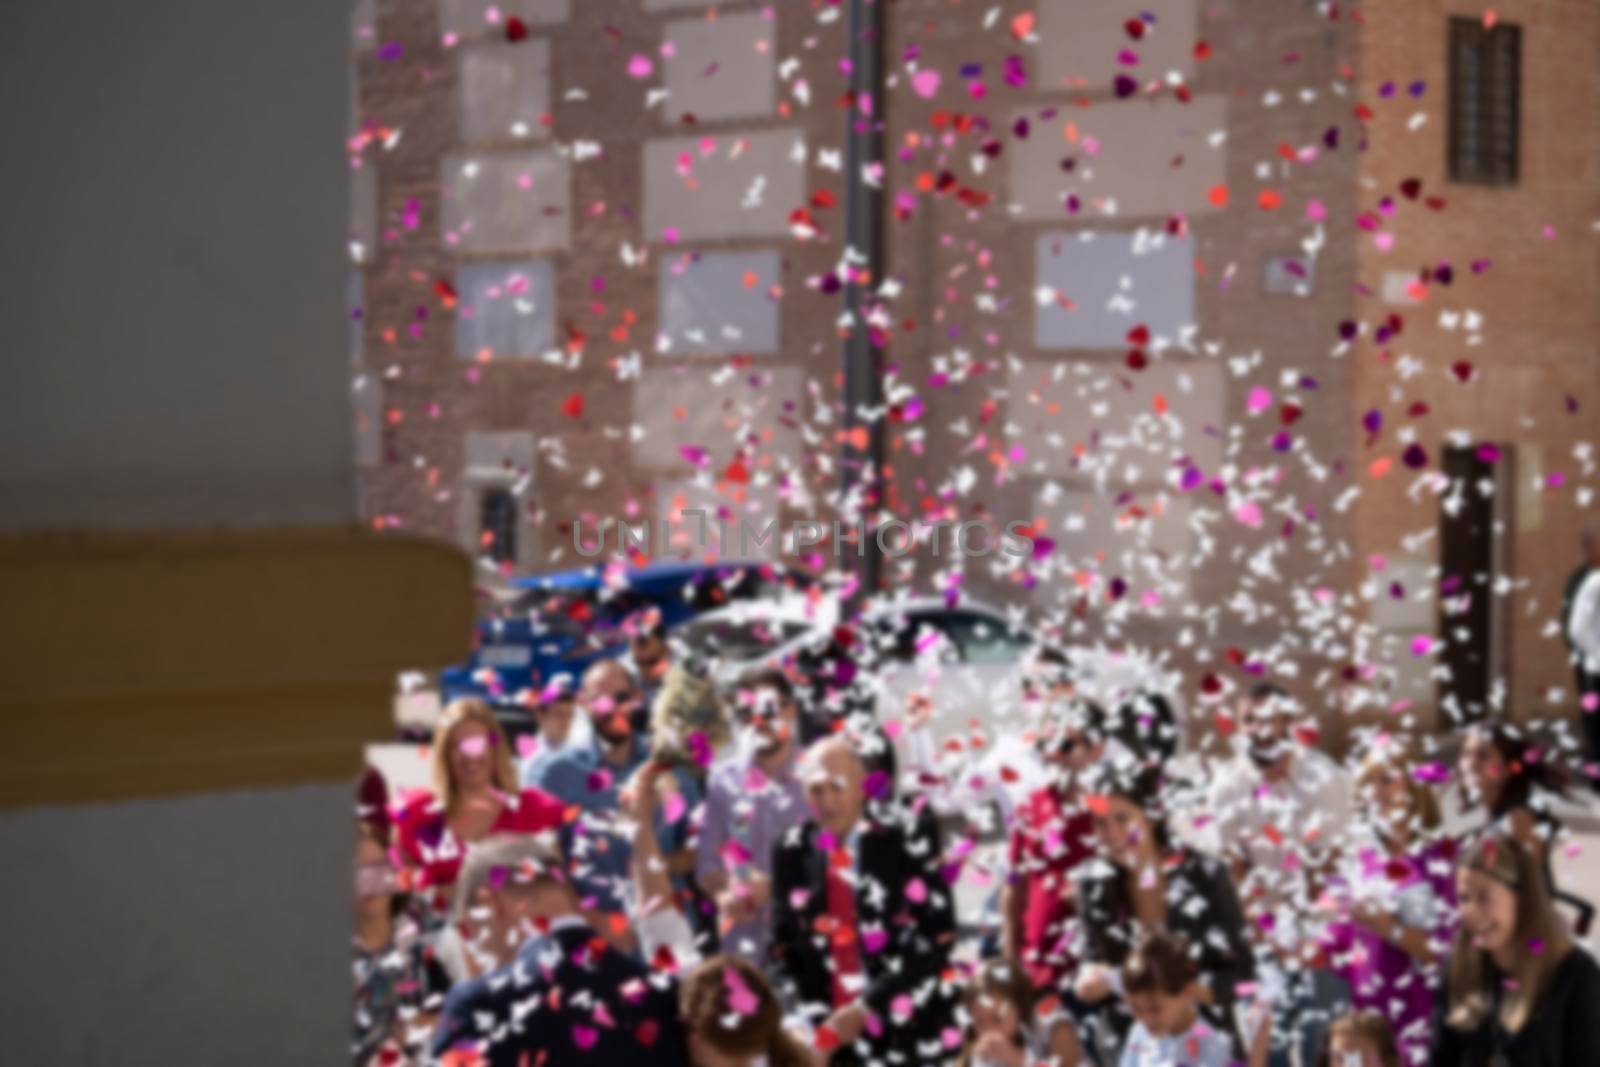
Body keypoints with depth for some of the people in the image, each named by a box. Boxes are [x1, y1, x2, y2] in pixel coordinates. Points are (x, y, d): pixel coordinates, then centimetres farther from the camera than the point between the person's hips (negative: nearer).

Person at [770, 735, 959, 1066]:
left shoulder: (908, 835, -6)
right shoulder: (792, 852, 6)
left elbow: (936, 936, -10)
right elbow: (785, 948, 10)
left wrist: (866, 1008, -14)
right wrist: (818, 1020, -5)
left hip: (910, 1032, -3)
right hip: (835, 1039, 3)